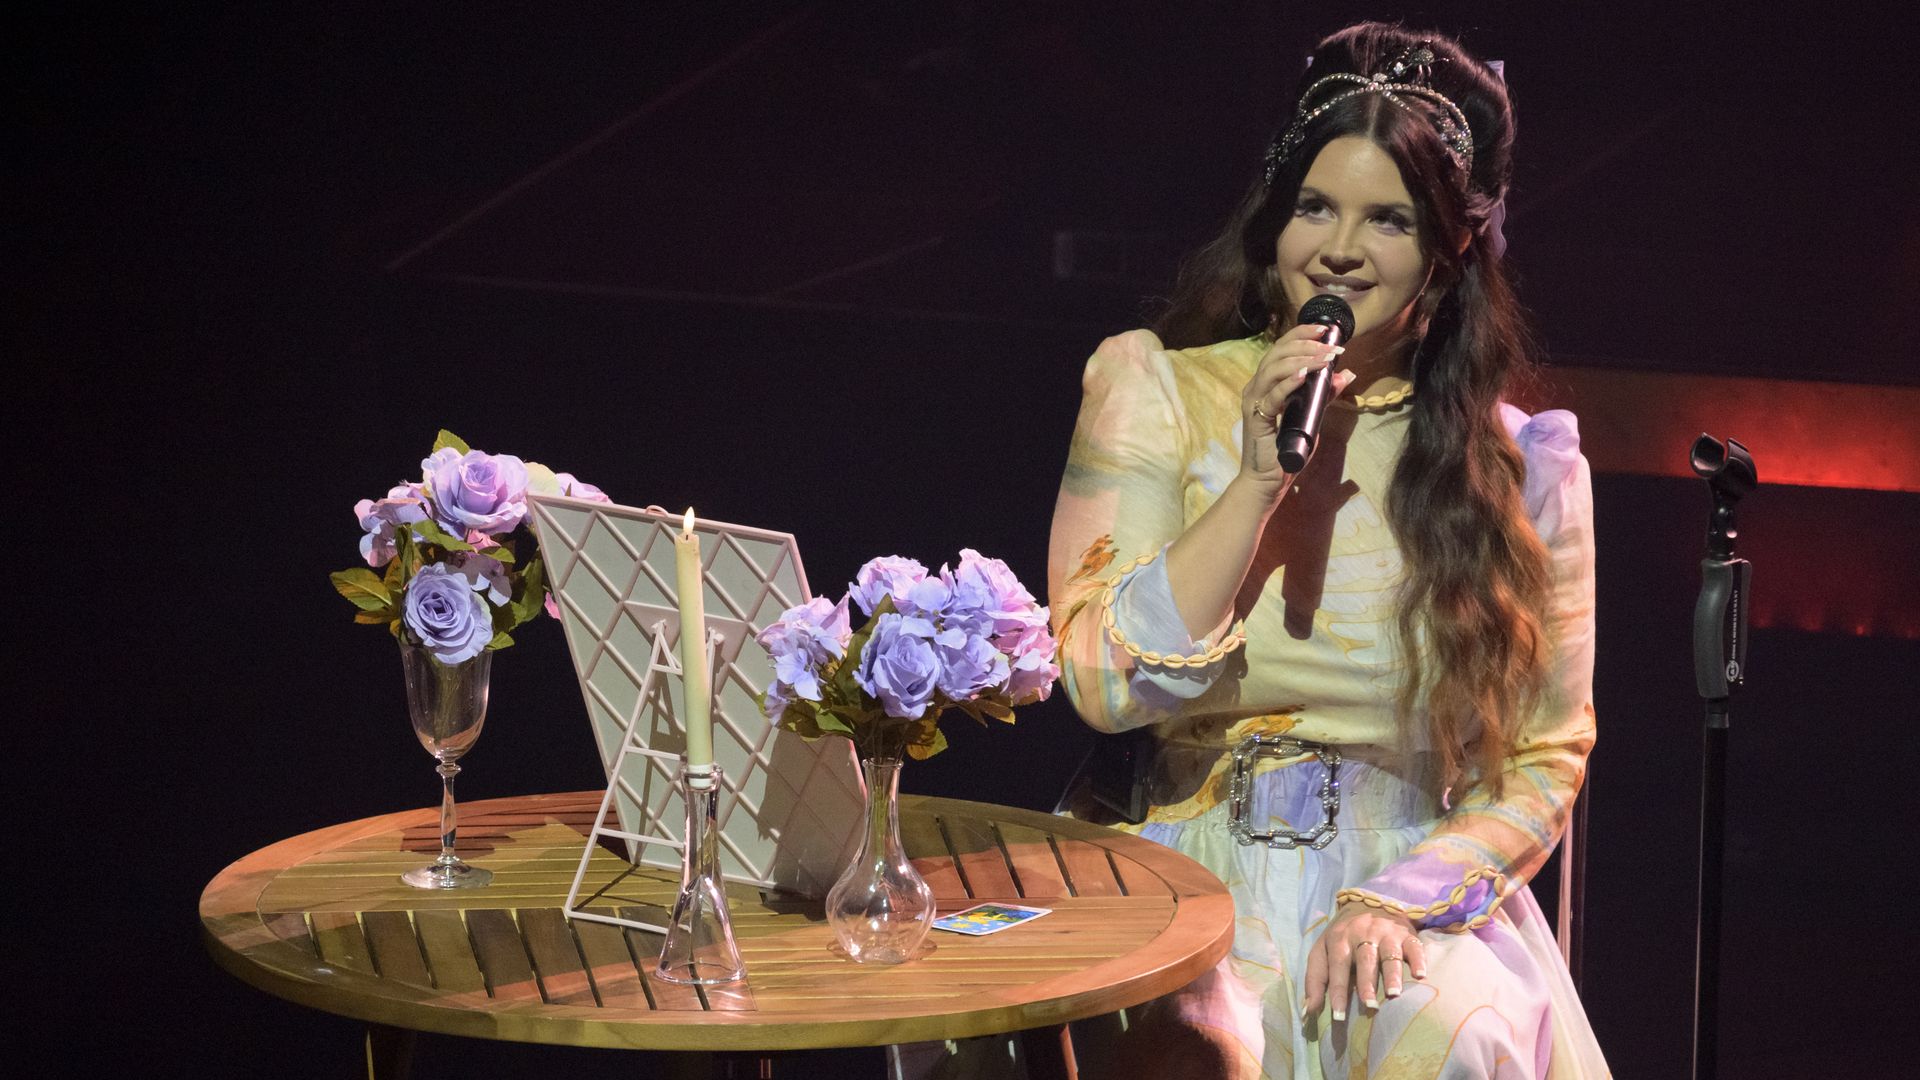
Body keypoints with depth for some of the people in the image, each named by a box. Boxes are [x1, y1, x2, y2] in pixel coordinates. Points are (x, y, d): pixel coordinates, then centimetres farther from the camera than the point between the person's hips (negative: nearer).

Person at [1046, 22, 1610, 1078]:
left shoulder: (1522, 466, 6)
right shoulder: (1158, 392, 4)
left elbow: (1545, 760, 5)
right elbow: (1105, 684, -5)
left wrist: (1398, 900, -11)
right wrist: (1259, 478, -12)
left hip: (1415, 883, 1)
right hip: (1201, 871, -1)